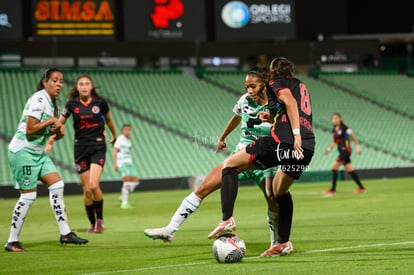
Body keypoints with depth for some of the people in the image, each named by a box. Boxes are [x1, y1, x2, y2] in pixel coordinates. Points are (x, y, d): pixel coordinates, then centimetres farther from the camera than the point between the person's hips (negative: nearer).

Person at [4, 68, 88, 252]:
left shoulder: (51, 102, 12)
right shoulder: (39, 99, -16)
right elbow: (30, 129, -21)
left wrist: (57, 130, -1)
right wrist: (51, 121, -14)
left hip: (38, 153, 9)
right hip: (23, 152, -9)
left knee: (57, 185, 2)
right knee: (28, 196, -8)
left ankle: (65, 233, 6)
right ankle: (12, 241, 1)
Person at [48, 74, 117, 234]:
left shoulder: (100, 102, -2)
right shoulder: (72, 104, -1)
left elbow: (108, 120, 16)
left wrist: (114, 136, 30)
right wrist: (50, 142, -6)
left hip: (98, 147, -2)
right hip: (80, 147, 2)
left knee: (94, 185, -18)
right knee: (86, 189, 2)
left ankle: (100, 219, 1)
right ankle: (93, 224, 15)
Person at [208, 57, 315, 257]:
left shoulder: (276, 82, 9)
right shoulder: (300, 85, 30)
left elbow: (289, 101, -11)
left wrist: (295, 134, -20)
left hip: (283, 142, -7)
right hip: (307, 147, 7)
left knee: (230, 165, 4)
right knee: (279, 191, 29)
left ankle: (227, 219, -12)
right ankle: (284, 243, 23)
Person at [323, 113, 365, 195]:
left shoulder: (344, 128, -10)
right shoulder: (334, 130, 11)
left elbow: (353, 137, -6)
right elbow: (334, 142, 20)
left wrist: (358, 146, -9)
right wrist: (329, 148, 5)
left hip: (346, 150, -8)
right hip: (341, 151, 8)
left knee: (334, 167, -13)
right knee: (349, 169, 9)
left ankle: (333, 189, -9)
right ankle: (361, 188, 15)